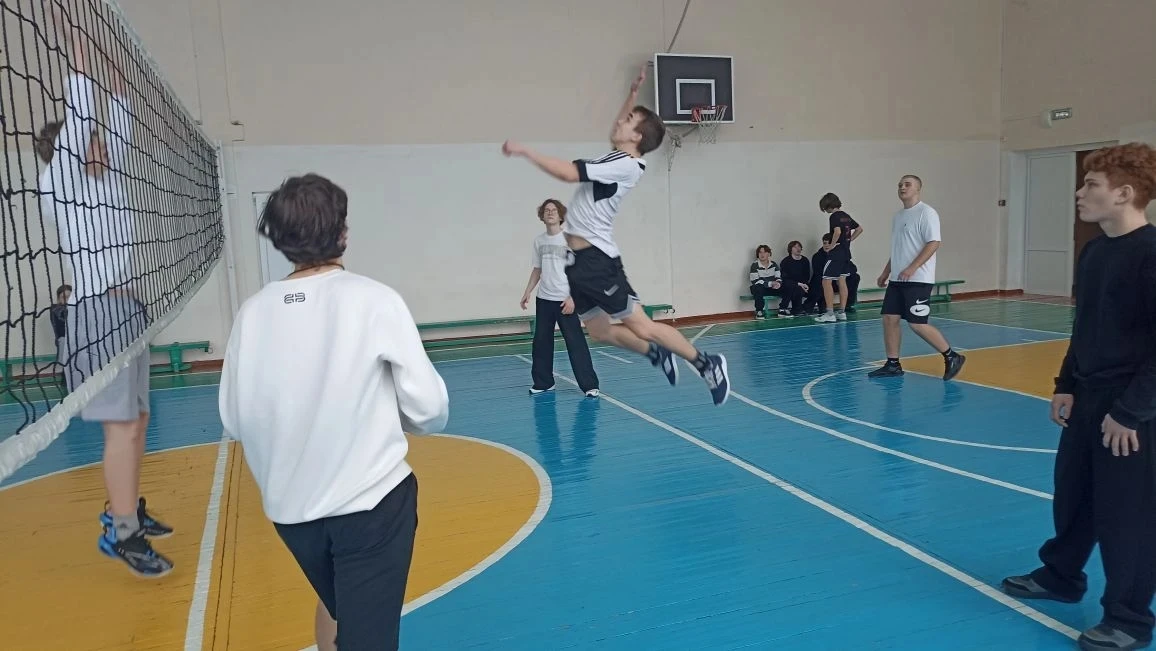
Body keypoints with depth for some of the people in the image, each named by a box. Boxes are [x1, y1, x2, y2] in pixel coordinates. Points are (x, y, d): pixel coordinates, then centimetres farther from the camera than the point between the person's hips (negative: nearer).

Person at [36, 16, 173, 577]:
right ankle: (120, 533, -8)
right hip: (97, 312, -9)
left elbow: (120, 135, 24)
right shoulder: (58, 184, -4)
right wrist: (80, 56, -12)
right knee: (121, 426, -12)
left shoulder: (104, 180, 15)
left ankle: (124, 510, 22)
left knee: (136, 419, 11)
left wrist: (119, 89, 23)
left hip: (126, 308, 9)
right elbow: (76, 118, -13)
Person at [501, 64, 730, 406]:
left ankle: (707, 364, 6)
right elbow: (617, 129, 36)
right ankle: (658, 355, 29)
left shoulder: (624, 165, -15)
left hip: (596, 259, -9)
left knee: (641, 326, -6)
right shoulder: (619, 158, 13)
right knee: (601, 331, 13)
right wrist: (633, 94, 28)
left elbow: (569, 173, -25)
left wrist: (524, 150, -19)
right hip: (578, 259, 9)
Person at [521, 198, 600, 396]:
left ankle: (589, 385, 1)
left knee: (575, 342, -5)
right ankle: (543, 382, 21)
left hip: (565, 300, -5)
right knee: (541, 341, 9)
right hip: (543, 299, 5)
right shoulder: (539, 241, 9)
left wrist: (572, 297, -16)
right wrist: (527, 293, 11)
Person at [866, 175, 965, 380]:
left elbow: (933, 244, -18)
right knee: (889, 318, 4)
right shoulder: (898, 216, 16)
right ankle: (893, 365, 13)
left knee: (917, 323, -9)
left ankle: (951, 357, 7)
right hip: (897, 279, 8)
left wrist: (912, 268, -25)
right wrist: (886, 273, 21)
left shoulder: (926, 213, -10)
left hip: (918, 280, -8)